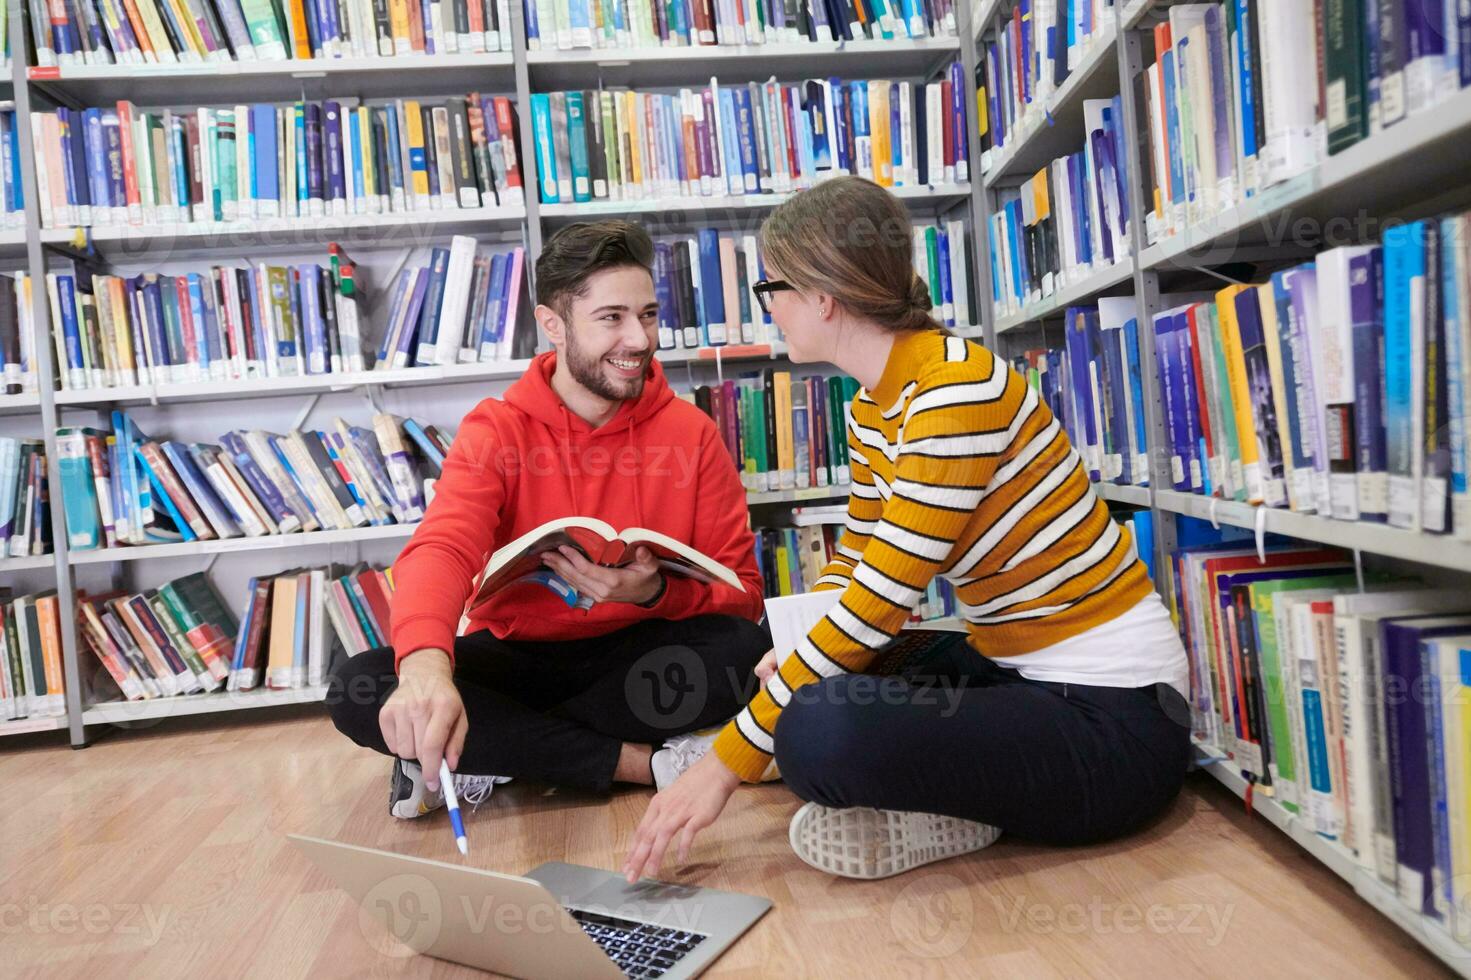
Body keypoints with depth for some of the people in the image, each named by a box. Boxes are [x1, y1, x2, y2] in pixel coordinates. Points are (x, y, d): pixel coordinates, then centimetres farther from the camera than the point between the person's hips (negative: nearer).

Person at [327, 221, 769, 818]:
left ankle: (489, 755, -19)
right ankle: (640, 762, -22)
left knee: (742, 647, -29)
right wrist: (425, 663, -48)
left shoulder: (692, 433, -5)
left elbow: (741, 590, -6)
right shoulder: (495, 432, -7)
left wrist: (656, 591, -29)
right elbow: (441, 549, -26)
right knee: (358, 689, -24)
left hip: (635, 655, 1)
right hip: (518, 655, 0)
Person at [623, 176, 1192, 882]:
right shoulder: (871, 407, 6)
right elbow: (855, 561, 13)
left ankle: (976, 809, -4)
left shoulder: (956, 387, -23)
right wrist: (786, 652, -8)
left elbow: (882, 599, -26)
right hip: (1009, 665, 9)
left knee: (820, 731, -31)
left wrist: (726, 764, -20)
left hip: (1114, 717, -9)